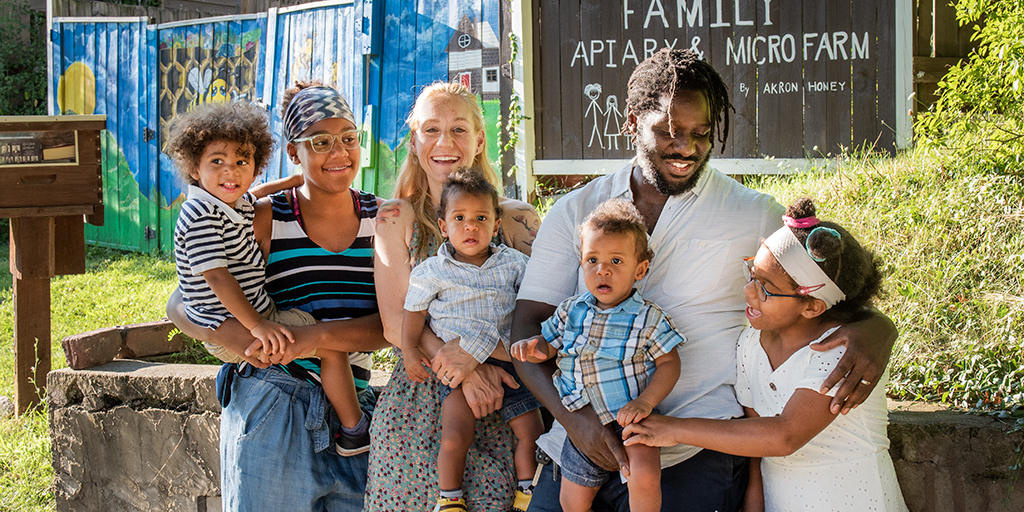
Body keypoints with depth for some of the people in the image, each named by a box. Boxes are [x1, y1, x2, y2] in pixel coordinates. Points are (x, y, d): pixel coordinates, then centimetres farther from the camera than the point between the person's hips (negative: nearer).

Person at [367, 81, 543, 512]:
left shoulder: (517, 219, 7)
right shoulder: (396, 219, 7)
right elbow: (396, 323, 0)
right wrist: (466, 373, -14)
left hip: (501, 410, 0)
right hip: (417, 407, 0)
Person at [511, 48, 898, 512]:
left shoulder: (756, 216, 5)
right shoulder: (574, 213, 9)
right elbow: (528, 325, 5)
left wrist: (875, 329, -19)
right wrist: (572, 414, -12)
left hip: (693, 455, -2)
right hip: (585, 439, 2)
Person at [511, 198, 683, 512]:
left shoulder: (648, 318, -9)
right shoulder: (570, 311, 3)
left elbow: (669, 363, -7)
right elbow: (550, 344, 16)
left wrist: (646, 401, -21)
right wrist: (533, 349, -8)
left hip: (628, 417, -5)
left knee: (645, 477, -31)